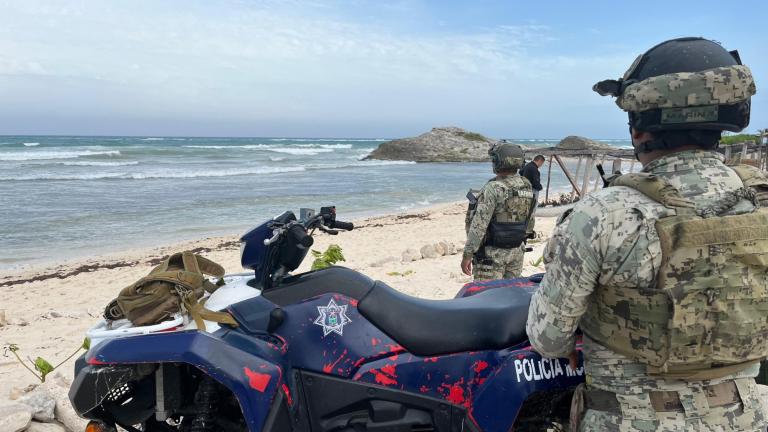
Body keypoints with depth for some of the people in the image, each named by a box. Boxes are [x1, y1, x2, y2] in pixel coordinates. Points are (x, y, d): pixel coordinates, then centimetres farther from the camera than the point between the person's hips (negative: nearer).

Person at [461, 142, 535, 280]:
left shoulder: (493, 189, -20)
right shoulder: (527, 186, 3)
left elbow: (479, 225, -22)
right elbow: (529, 219, 13)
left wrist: (467, 255, -18)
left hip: (493, 254, -7)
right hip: (517, 252, 7)